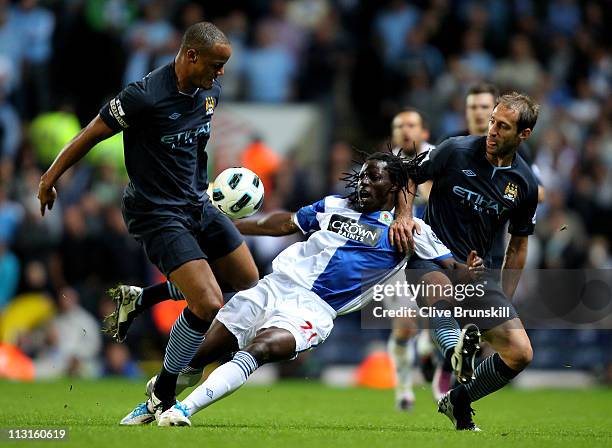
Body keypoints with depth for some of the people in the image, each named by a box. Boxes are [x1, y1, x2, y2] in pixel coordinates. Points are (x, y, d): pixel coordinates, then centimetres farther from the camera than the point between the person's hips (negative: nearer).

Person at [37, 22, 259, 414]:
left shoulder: (211, 91, -2)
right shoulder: (145, 97, -25)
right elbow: (91, 135, -12)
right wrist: (50, 179, -2)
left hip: (199, 204, 8)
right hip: (158, 214, -8)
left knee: (248, 281, 15)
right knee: (208, 304, -21)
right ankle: (164, 392, 1)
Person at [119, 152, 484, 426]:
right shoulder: (335, 206, 17)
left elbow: (448, 262, 0)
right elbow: (280, 225, 24)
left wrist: (465, 271, -24)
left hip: (314, 310, -4)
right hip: (278, 286, 4)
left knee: (258, 350, -34)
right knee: (198, 354, -1)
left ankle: (184, 410, -38)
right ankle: (153, 402, 26)